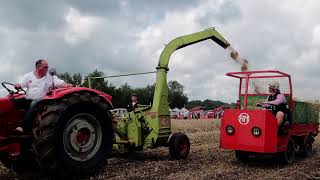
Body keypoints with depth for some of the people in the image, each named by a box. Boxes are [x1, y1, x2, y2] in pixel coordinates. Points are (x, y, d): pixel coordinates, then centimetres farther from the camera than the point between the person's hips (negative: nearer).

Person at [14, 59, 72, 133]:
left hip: (39, 100, -3)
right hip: (27, 99, 3)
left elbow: (60, 83, -2)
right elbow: (21, 84, 9)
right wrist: (17, 85, -15)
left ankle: (24, 127, -37)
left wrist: (66, 85, -23)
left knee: (33, 104, -35)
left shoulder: (50, 77, 8)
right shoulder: (28, 76, 14)